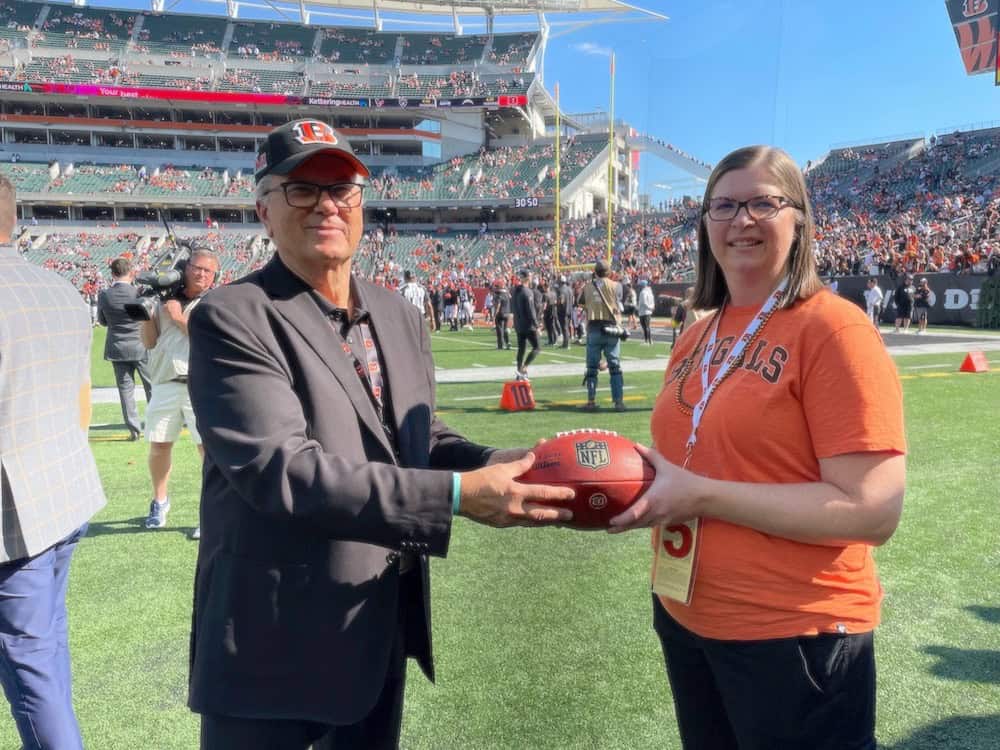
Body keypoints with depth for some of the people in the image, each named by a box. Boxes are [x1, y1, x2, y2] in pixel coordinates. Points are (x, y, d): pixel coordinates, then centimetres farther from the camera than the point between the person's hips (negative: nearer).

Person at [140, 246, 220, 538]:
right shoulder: (167, 298, 14)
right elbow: (150, 342, 13)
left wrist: (180, 318, -9)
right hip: (165, 384, 4)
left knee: (209, 447, -9)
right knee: (158, 445, 11)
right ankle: (160, 501, 33)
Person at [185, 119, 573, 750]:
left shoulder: (401, 316, 5)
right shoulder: (233, 319, -16)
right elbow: (279, 467, -27)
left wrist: (496, 465, -11)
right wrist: (459, 493, -31)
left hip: (386, 628, 6)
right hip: (278, 645, -6)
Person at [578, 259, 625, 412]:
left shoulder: (587, 287, 4)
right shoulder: (615, 286, -1)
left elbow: (581, 302, 12)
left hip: (593, 329, 1)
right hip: (611, 329, -1)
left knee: (592, 366, 8)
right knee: (615, 366, 4)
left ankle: (591, 401, 9)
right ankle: (619, 401, 0)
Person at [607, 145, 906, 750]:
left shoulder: (834, 329, -16)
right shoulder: (697, 338, 6)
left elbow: (873, 511, -22)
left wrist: (701, 496, -24)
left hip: (793, 635, -7)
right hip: (685, 617, 7)